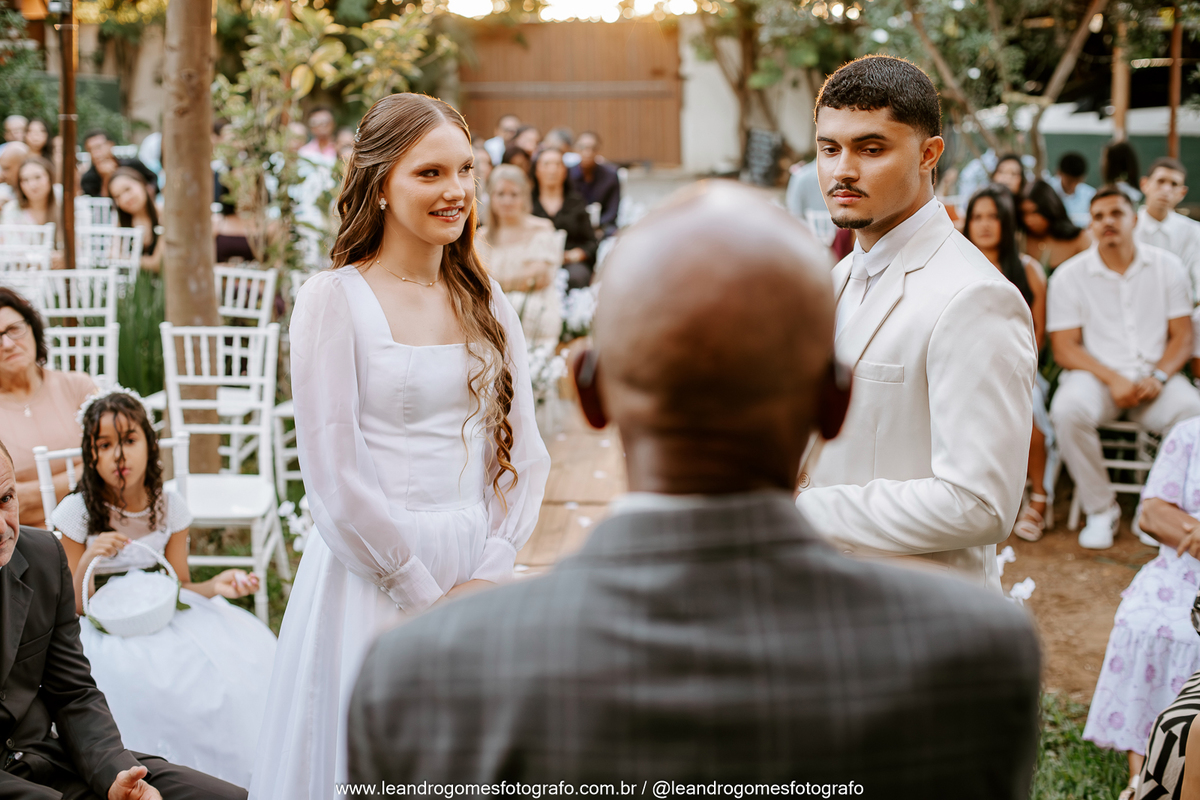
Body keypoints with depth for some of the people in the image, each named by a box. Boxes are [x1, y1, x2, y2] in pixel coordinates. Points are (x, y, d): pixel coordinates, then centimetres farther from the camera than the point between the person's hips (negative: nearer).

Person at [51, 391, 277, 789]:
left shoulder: (169, 506, 0)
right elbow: (74, 607, -4)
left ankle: (233, 775, -1)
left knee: (245, 655, -20)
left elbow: (178, 586, 7)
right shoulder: (77, 512, -9)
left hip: (164, 617, 4)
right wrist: (88, 561, -24)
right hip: (103, 627, -4)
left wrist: (213, 587, -14)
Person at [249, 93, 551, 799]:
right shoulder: (334, 299, -7)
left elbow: (526, 453, 7)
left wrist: (489, 575, -6)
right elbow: (335, 480, -12)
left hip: (482, 580, 5)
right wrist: (425, 595, -11)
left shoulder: (486, 301, 9)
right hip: (375, 578, -5)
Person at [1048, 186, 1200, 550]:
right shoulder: (1069, 275, 3)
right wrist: (1113, 379, -17)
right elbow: (1065, 349, -2)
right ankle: (1101, 510, -16)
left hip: (1154, 375, 1)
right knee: (1068, 410, -35)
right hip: (1096, 373, -1)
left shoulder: (1166, 266, 8)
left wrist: (1158, 376, -13)